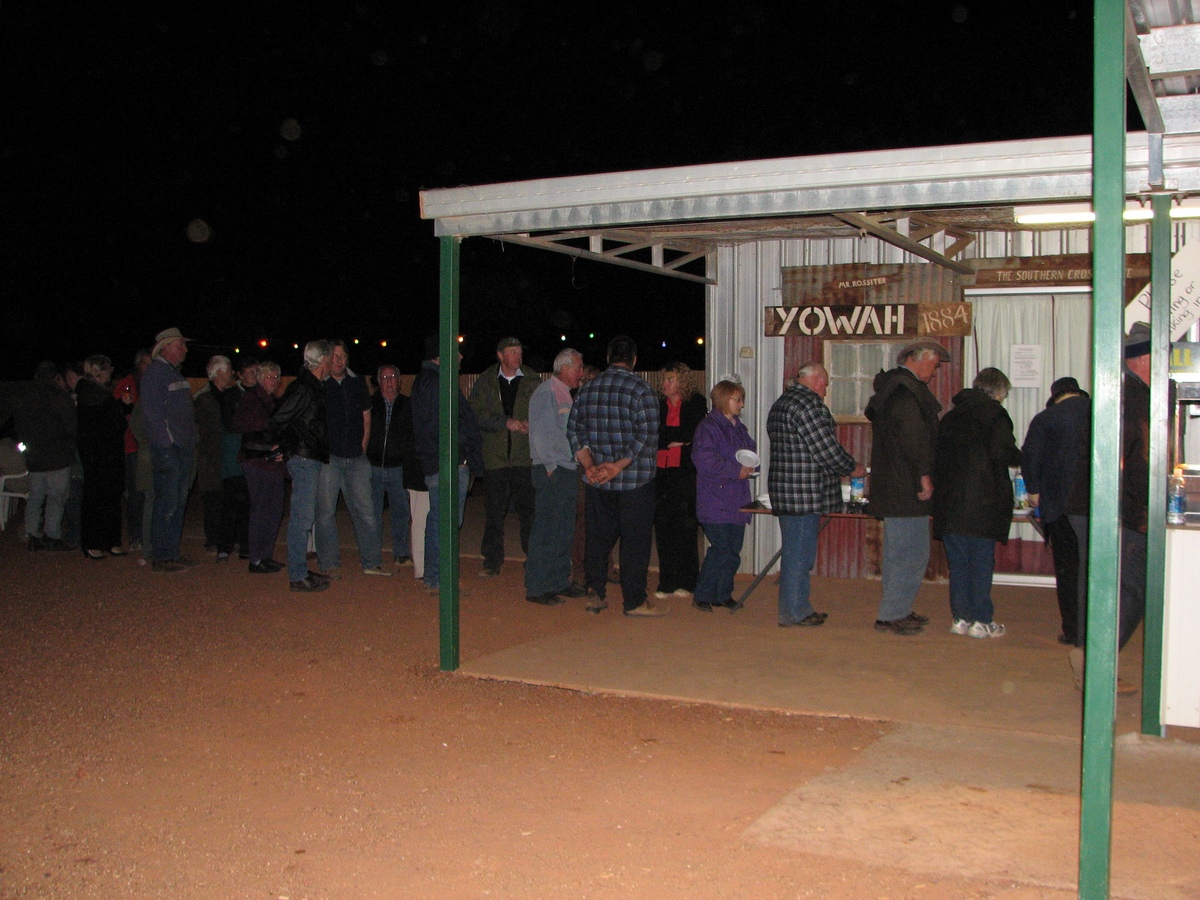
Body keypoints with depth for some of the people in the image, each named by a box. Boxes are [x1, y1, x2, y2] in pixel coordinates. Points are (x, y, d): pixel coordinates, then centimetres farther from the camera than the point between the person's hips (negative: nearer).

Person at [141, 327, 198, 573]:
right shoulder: (154, 372, -8)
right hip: (167, 449, -9)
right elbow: (152, 411, -14)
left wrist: (191, 441, 15)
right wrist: (166, 443, -17)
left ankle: (172, 552, 18)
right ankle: (161, 557, -2)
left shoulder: (176, 373, 20)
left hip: (184, 448, 9)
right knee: (167, 503, -7)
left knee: (179, 502, 11)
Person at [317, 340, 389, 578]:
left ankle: (372, 562, 11)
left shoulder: (358, 383, 12)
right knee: (326, 511, 1)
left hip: (356, 458, 4)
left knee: (365, 511, 4)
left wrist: (362, 446, 8)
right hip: (327, 458, -3)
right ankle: (330, 565, 10)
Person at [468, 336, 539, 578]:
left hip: (525, 457, -1)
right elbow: (477, 413, -1)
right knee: (494, 512, 6)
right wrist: (505, 422, -12)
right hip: (495, 456, 1)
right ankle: (492, 560, 16)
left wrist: (532, 425, -12)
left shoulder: (532, 381, 6)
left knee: (529, 510, -2)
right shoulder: (486, 382, 7)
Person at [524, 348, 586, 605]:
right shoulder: (546, 392, -11)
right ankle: (536, 588, -1)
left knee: (565, 531, 13)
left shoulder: (566, 394, 18)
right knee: (546, 531, -6)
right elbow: (539, 433, -16)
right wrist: (551, 466, -15)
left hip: (567, 471, 9)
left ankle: (560, 582, 21)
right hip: (551, 472, -9)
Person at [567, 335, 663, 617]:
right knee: (635, 540, 2)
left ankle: (595, 595, 18)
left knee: (598, 536, 14)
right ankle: (634, 601, 7)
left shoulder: (587, 388, 7)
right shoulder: (641, 390, -10)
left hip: (597, 481, 5)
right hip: (634, 480, -5)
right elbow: (647, 437, -18)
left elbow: (574, 430, 6)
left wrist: (589, 465, 0)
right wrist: (620, 465, -15)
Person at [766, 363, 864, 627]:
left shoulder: (780, 404, 17)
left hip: (784, 492, 10)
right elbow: (827, 449, -17)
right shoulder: (809, 405, -16)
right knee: (799, 553, -2)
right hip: (805, 493, -10)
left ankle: (797, 609, 25)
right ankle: (794, 613, 5)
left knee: (794, 552, 16)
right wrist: (852, 468, 0)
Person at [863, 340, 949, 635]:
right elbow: (913, 436, -24)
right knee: (913, 553, -6)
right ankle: (891, 616, -2)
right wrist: (924, 474, -20)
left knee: (898, 553, 16)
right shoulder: (907, 391, -15)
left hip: (892, 486, 11)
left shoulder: (892, 386, 19)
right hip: (907, 489, -11)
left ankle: (896, 611, 24)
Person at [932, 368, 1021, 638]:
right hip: (981, 502, -6)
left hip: (948, 501, 6)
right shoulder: (994, 413, -5)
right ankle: (981, 621, 4)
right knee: (981, 562, 0)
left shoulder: (951, 415, 16)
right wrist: (1020, 458, 5)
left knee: (958, 562, 10)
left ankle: (960, 617, 13)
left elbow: (938, 453, 15)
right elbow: (1004, 452, -14)